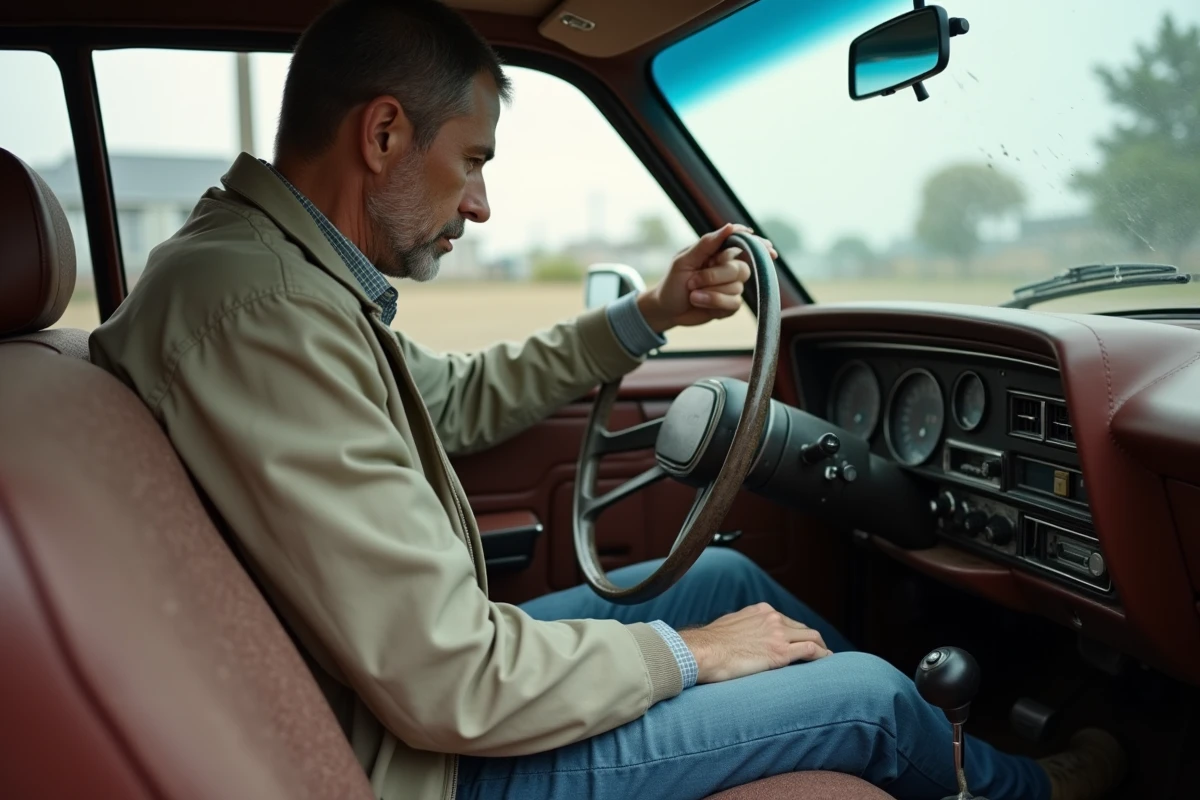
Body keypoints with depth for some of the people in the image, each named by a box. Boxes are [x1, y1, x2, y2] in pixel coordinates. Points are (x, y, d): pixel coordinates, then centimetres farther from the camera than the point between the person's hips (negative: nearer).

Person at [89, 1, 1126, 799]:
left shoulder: (271, 264, 3)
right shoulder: (261, 310, -31)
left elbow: (458, 399, 17)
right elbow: (449, 688, -31)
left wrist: (650, 314, 11)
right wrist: (687, 652, -15)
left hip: (432, 675, 10)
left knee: (725, 572, 19)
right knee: (869, 695, 0)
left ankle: (945, 702, 41)